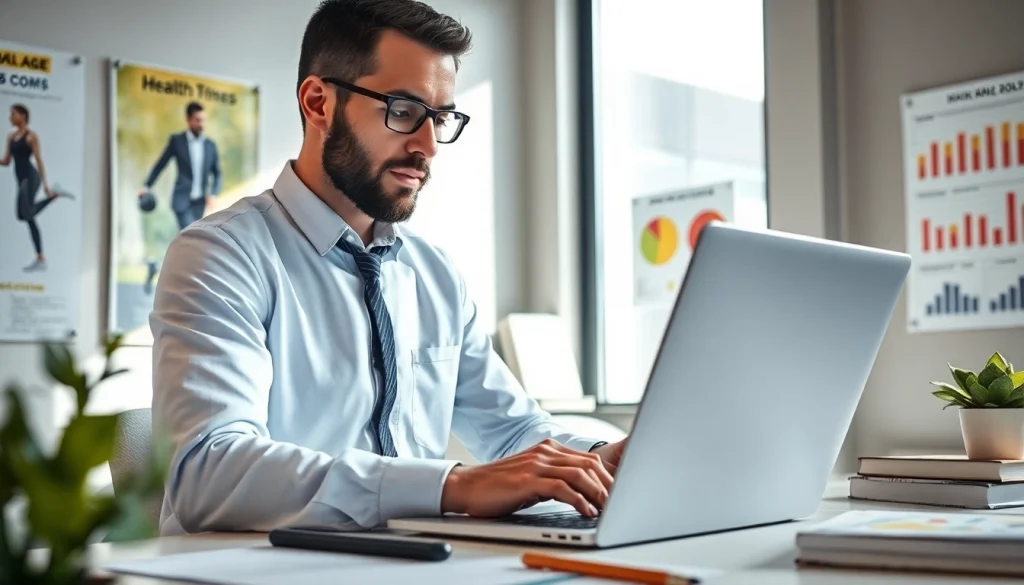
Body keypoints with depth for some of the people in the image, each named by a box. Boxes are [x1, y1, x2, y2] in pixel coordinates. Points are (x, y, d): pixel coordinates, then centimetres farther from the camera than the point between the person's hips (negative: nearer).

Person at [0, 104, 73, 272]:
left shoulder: (31, 136, -5)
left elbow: (39, 160, -10)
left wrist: (44, 183, -14)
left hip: (31, 177, -8)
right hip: (20, 179, 8)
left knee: (26, 214, -22)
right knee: (28, 216, 5)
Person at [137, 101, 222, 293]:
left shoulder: (211, 145, 8)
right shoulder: (176, 140, 0)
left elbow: (217, 174, 11)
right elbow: (161, 164, 5)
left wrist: (213, 193, -5)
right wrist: (147, 186, -1)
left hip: (199, 201, 4)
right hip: (182, 198, -4)